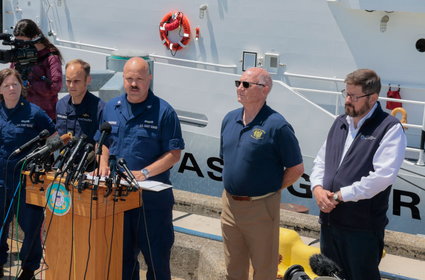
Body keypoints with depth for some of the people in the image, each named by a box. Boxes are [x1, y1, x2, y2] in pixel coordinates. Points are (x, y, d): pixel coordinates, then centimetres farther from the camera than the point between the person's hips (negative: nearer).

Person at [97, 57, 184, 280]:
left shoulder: (163, 111, -8)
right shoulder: (111, 108, 9)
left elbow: (174, 153, -10)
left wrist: (143, 173, -20)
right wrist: (103, 165, 0)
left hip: (152, 197, -5)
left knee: (156, 256, 4)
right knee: (122, 254, 16)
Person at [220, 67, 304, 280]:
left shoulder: (276, 125, -15)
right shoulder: (229, 119, 6)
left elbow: (296, 168, -11)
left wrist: (270, 189, -7)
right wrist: (231, 186, 10)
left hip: (260, 208, -6)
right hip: (230, 204, 6)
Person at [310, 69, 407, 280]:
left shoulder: (390, 128, -11)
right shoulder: (340, 123, 12)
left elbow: (383, 176, -21)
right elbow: (321, 161, 16)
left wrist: (340, 195, -17)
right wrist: (317, 188, -5)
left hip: (363, 227, -7)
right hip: (329, 221, 7)